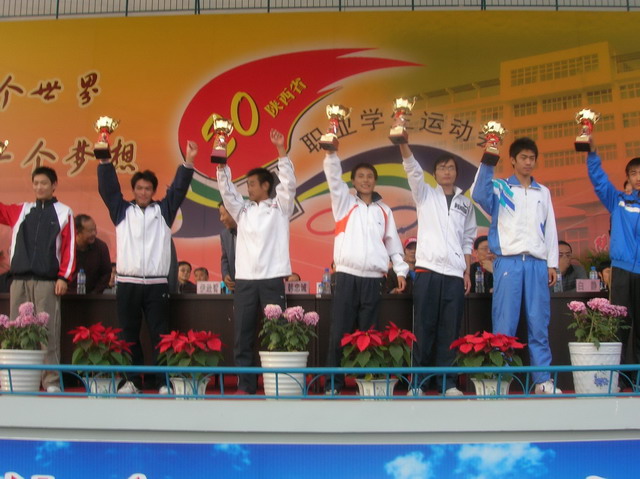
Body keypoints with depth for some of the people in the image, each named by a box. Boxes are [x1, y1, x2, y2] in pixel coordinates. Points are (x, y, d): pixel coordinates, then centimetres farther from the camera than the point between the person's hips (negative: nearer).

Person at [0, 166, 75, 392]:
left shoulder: (63, 212, 8)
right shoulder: (21, 210, 17)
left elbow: (69, 247, 2)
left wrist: (64, 277, -6)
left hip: (47, 281, -4)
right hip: (19, 280, 4)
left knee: (49, 332, -6)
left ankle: (51, 382, -3)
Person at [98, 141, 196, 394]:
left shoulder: (163, 210, 10)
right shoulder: (122, 210, 11)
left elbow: (178, 188, 3)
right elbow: (108, 188, 3)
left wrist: (188, 160, -8)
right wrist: (105, 160, -8)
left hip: (157, 284, -1)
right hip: (127, 283, 1)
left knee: (160, 334, -1)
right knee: (129, 335, 5)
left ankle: (165, 381, 2)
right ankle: (132, 381, 12)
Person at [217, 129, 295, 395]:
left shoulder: (280, 207, 7)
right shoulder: (243, 210, 18)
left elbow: (289, 183, -6)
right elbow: (227, 191, 7)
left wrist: (281, 150, -14)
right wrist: (221, 164, -6)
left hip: (272, 279, -4)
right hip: (244, 280, 4)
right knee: (242, 335, 2)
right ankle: (245, 385, 8)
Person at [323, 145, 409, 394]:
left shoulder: (384, 210, 15)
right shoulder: (344, 202, 11)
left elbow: (393, 242, 15)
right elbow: (334, 178, -5)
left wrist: (400, 270, 5)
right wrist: (331, 154, -21)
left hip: (374, 278, 1)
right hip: (347, 276, -1)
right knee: (339, 332, -3)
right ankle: (333, 383, 2)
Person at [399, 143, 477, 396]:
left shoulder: (465, 203, 17)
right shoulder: (425, 194, 10)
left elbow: (468, 241, 18)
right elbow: (413, 169, -7)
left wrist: (467, 272, 8)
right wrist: (403, 143, -24)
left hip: (455, 273, 2)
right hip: (427, 270, -2)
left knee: (450, 330, 1)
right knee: (424, 328, -2)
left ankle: (447, 382, 6)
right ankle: (418, 382, 2)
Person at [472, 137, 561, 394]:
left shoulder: (543, 192, 19)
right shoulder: (500, 187, 9)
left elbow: (550, 229, 17)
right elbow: (478, 194, -12)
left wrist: (552, 263, 10)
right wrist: (487, 162, -17)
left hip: (537, 263, 3)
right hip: (508, 261, -3)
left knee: (539, 324, 1)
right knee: (504, 325, -4)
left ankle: (543, 380, 5)